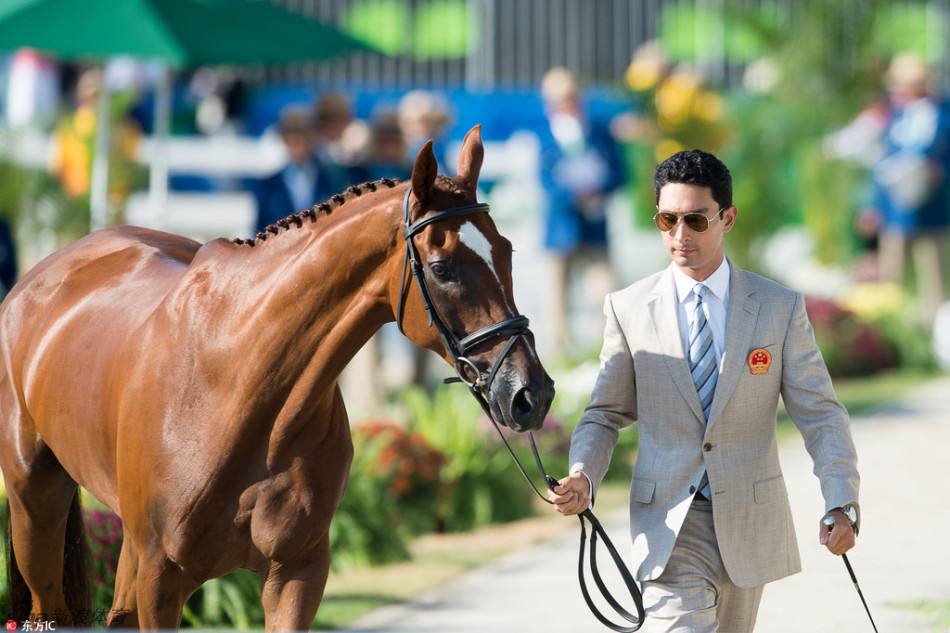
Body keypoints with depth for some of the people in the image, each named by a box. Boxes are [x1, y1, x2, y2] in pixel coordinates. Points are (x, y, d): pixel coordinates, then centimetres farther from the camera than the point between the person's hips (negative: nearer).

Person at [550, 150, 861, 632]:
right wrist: (582, 477, -15)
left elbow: (820, 415, -2)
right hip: (669, 521, -1)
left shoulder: (780, 308, 0)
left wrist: (841, 505, -16)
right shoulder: (629, 309, 1)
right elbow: (605, 416, 6)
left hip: (750, 520, 2)